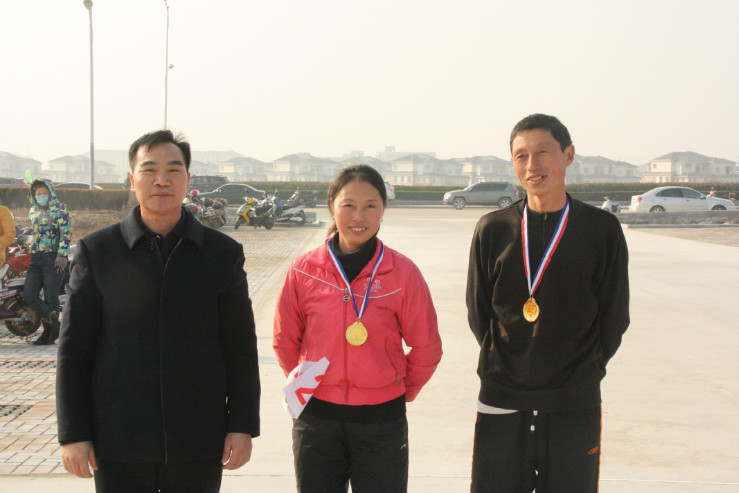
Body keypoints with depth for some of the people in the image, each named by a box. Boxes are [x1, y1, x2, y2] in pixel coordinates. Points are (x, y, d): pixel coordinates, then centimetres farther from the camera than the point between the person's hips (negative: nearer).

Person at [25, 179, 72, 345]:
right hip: (35, 258, 7)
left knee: (50, 296, -4)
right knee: (29, 294, -8)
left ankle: (49, 332, 6)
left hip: (54, 258, -7)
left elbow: (66, 232, -9)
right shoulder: (33, 211, 19)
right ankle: (53, 322, -5)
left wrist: (62, 255, -18)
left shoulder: (60, 209, -1)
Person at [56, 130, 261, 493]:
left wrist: (242, 425, -1)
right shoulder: (96, 252, 1)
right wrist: (72, 434, -3)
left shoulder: (223, 253, 3)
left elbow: (241, 348, 4)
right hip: (118, 444, 0)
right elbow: (74, 349, 1)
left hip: (198, 445, 1)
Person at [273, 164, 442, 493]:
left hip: (382, 420, -1)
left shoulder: (402, 272, -6)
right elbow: (285, 340, 10)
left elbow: (426, 348, 3)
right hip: (316, 419, 1)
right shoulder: (304, 270, -3)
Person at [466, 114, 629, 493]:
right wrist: (507, 366, 7)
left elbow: (614, 317, 5)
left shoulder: (602, 229, -1)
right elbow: (476, 312, 9)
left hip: (574, 405, 0)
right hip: (502, 404, 1)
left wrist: (581, 371, 7)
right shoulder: (492, 229, 2)